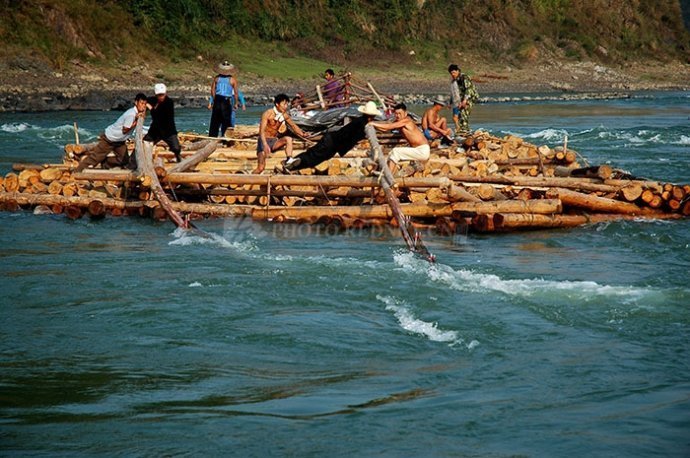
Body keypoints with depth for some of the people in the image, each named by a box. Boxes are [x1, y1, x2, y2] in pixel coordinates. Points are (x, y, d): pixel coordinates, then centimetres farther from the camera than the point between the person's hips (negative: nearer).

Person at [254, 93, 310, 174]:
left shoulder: (284, 115, 1)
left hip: (274, 141, 5)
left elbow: (293, 126, 15)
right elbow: (262, 131, -23)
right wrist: (265, 145, -37)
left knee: (288, 139, -23)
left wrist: (302, 134, -4)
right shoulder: (268, 114, -16)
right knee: (261, 168, -20)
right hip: (264, 141, -5)